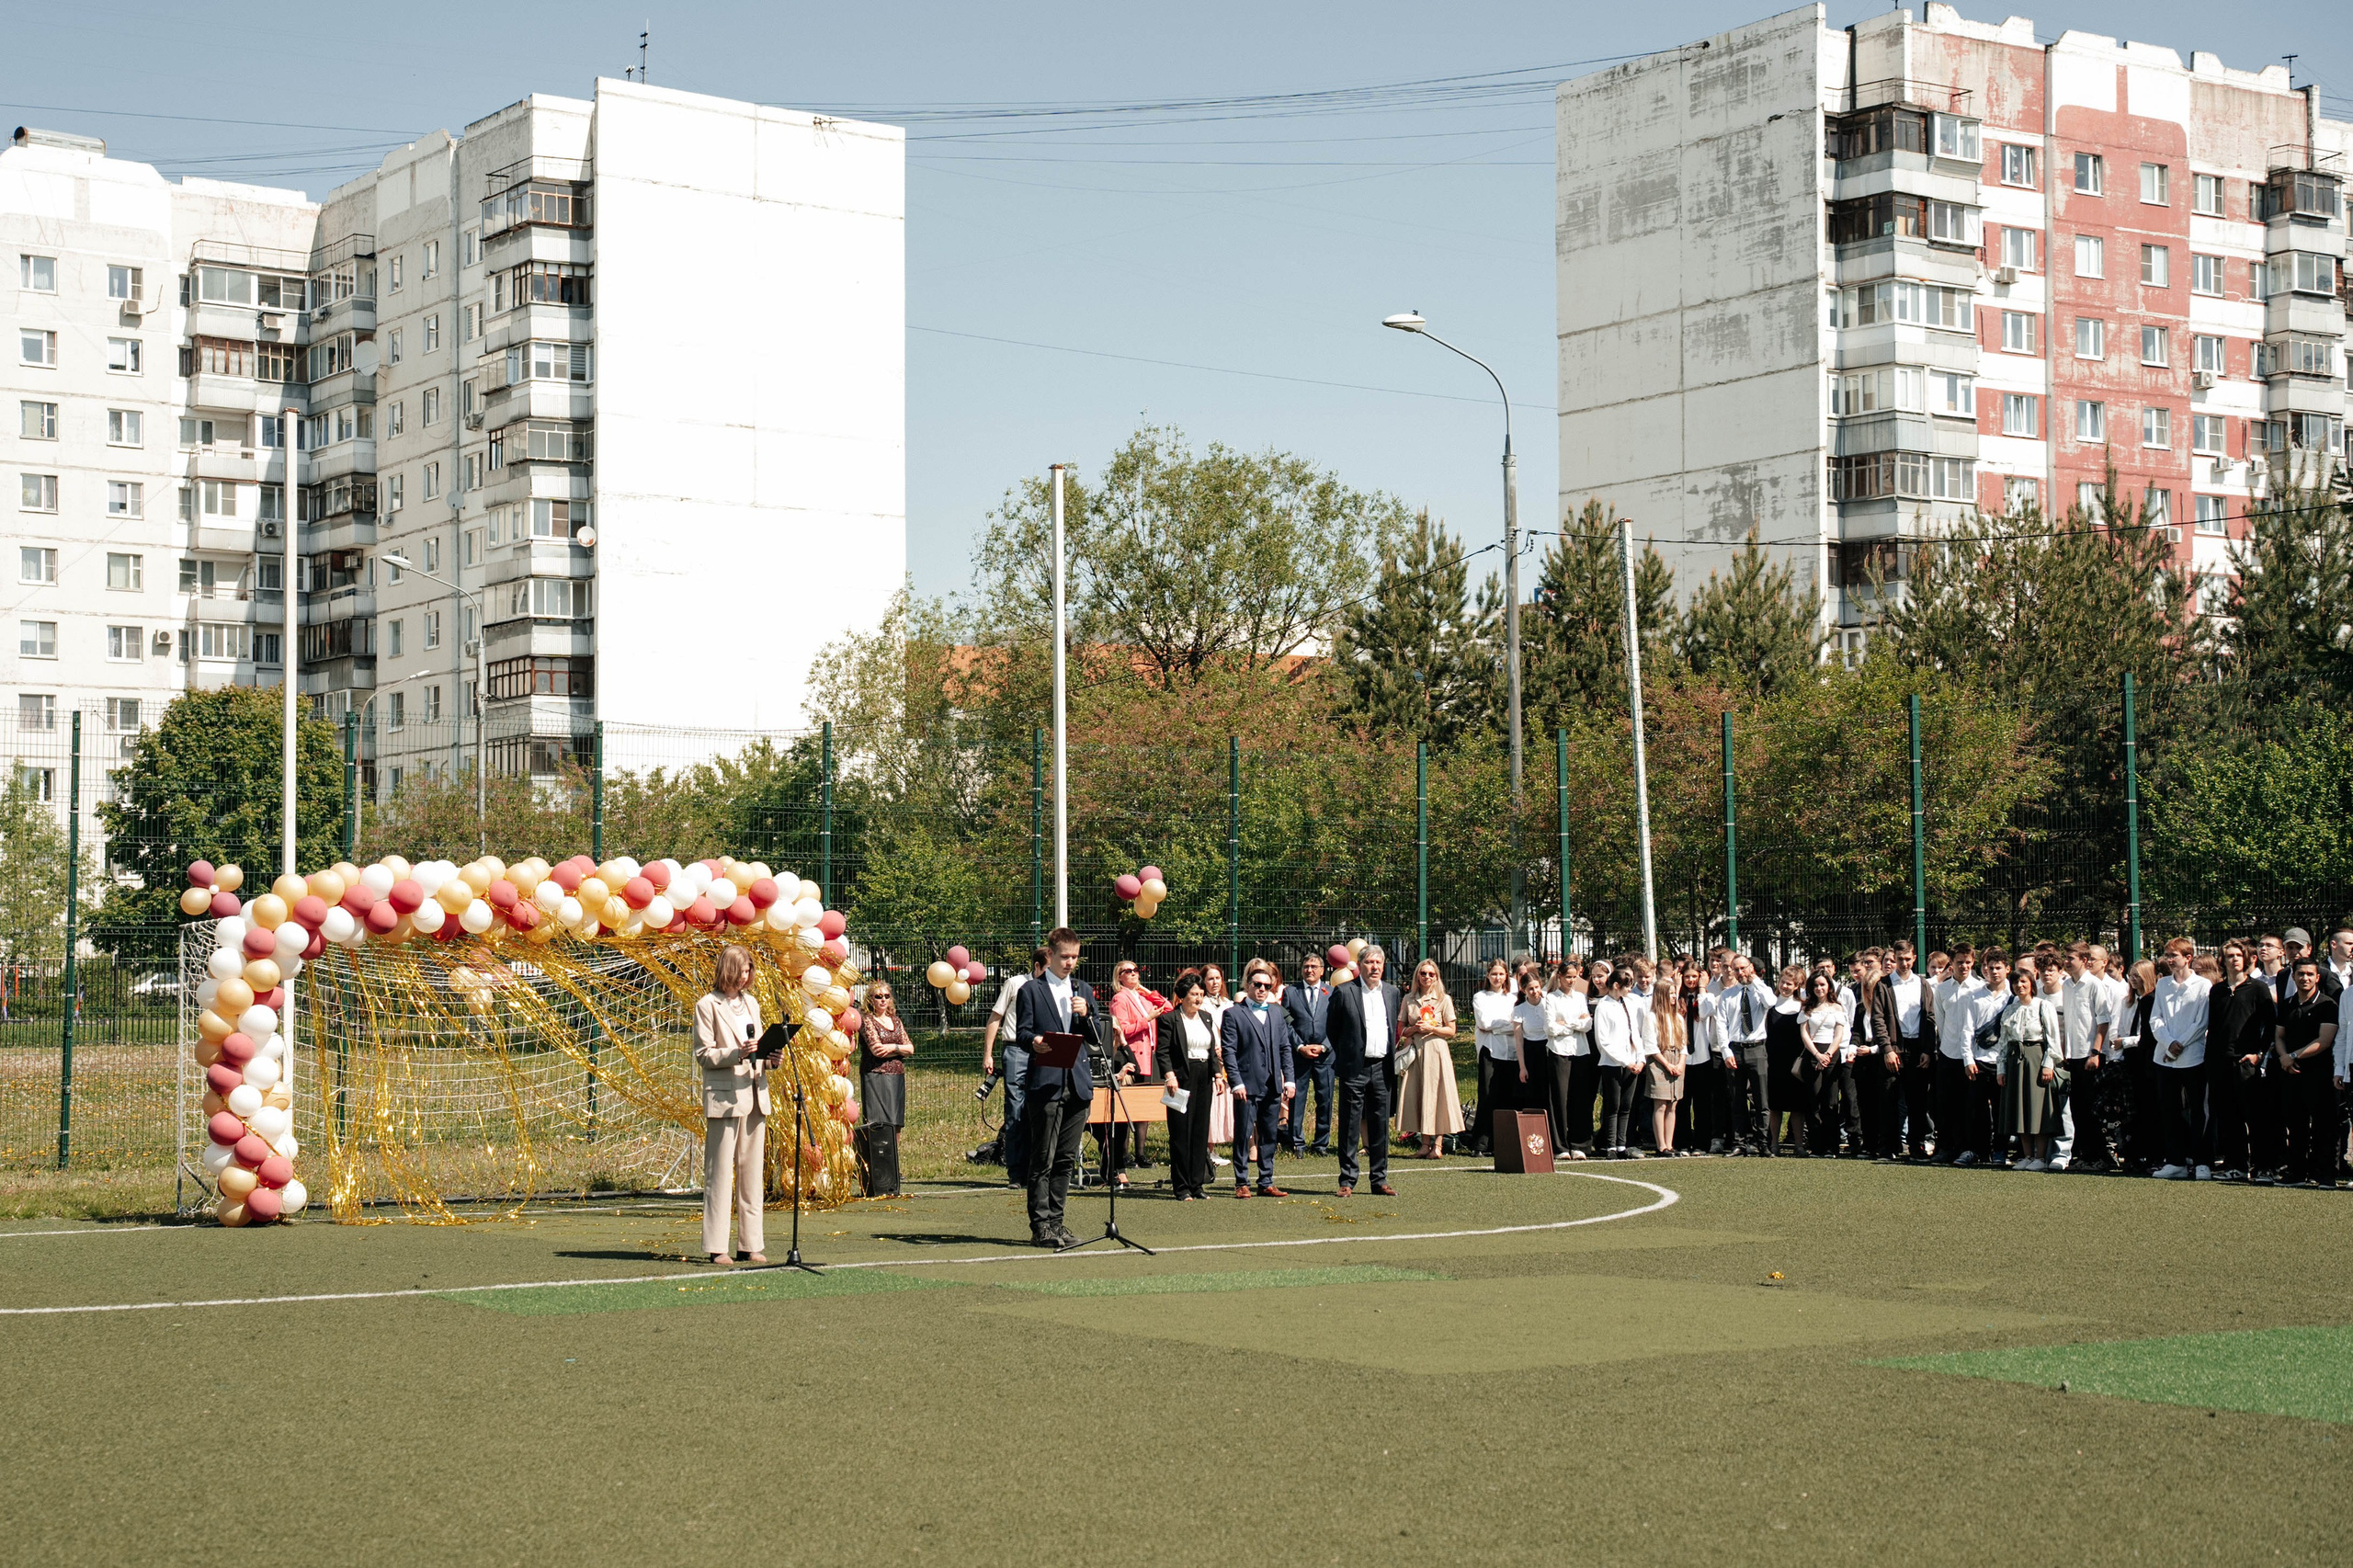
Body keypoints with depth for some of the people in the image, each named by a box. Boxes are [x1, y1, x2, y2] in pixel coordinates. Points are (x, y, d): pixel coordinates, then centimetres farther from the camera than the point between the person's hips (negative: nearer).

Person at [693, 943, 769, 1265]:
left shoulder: (751, 1003, 17)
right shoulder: (708, 1006, -2)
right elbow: (703, 1055, -6)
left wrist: (767, 1058, 2)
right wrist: (736, 1054, -20)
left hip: (754, 1095, 6)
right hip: (723, 1097, -6)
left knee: (752, 1173, 7)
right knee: (720, 1175, -5)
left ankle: (750, 1244, 11)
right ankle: (716, 1247, -4)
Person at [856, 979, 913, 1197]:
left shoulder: (896, 1021, 18)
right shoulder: (867, 1021, -1)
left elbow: (910, 1048, 11)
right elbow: (876, 1048, -13)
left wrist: (892, 1048, -6)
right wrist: (899, 1048, -1)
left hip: (897, 1078, 7)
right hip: (875, 1077, -7)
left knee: (895, 1127, 5)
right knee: (878, 1128, -13)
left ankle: (892, 1182, 10)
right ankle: (878, 1185, -16)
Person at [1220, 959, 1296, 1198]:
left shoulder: (1276, 1012, 16)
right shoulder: (1233, 1014, -1)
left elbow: (1285, 1048, 15)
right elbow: (1228, 1051, -6)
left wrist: (1289, 1080, 6)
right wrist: (1236, 1082, -14)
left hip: (1272, 1086, 5)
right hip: (1247, 1086, -5)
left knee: (1270, 1136, 8)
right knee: (1243, 1135, -1)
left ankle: (1266, 1183, 15)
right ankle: (1241, 1183, 6)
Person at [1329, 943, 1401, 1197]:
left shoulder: (1392, 992, 12)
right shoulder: (1343, 992, -3)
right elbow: (1333, 1030, 3)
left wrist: (1393, 1059, 13)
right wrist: (1337, 1062, 1)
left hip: (1381, 1068, 4)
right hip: (1354, 1068, -4)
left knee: (1380, 1124, 8)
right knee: (1350, 1125, -1)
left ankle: (1380, 1179, 15)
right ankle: (1347, 1181, 4)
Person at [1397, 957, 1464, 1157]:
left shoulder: (1444, 1000, 3)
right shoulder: (1409, 1000, 11)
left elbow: (1451, 1031, 2)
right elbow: (1401, 1030, 14)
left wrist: (1431, 1028, -12)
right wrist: (1414, 1029, -7)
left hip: (1436, 1051, -3)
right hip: (1414, 1051, 3)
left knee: (1437, 1094, -8)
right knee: (1416, 1095, -1)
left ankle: (1438, 1144, -8)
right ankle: (1425, 1143, 4)